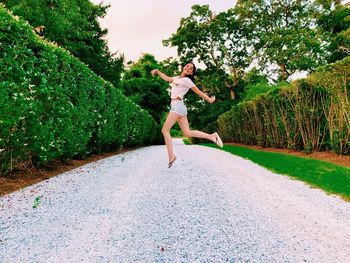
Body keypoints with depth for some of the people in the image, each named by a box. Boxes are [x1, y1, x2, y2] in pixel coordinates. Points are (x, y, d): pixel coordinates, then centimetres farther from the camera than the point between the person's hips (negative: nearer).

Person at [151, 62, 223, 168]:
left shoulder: (186, 80, 0)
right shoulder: (177, 78, 23)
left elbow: (198, 91, 0)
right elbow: (166, 78, 39)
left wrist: (209, 99, 2)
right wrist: (157, 71, 33)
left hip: (177, 105, -8)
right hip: (178, 107, 8)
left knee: (165, 130, -10)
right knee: (187, 133, 2)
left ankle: (171, 156, -12)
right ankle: (212, 136, 1)